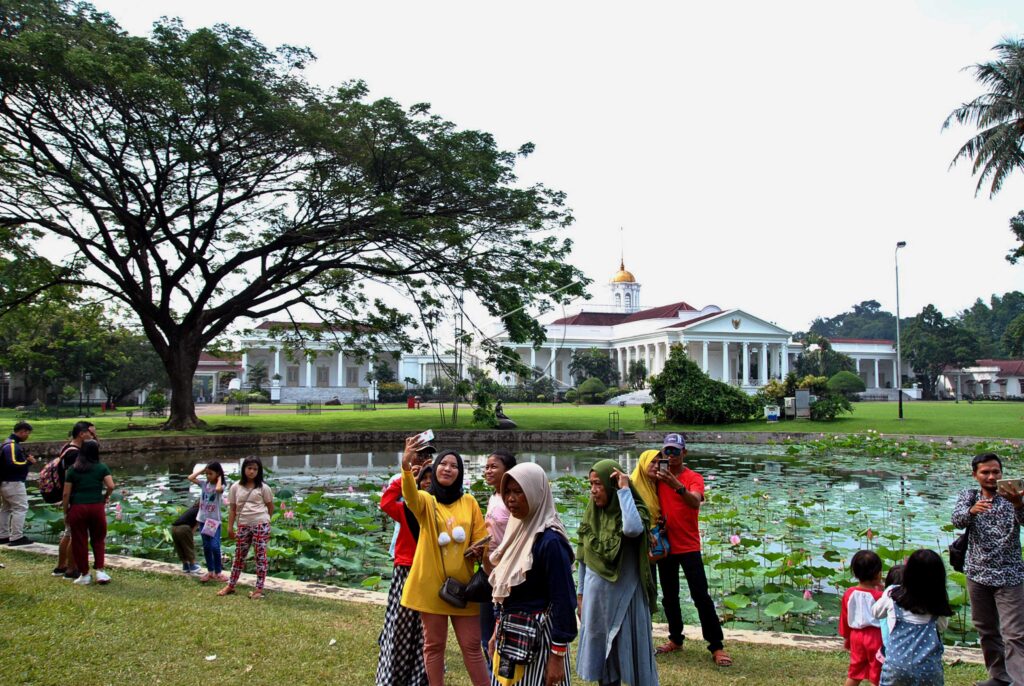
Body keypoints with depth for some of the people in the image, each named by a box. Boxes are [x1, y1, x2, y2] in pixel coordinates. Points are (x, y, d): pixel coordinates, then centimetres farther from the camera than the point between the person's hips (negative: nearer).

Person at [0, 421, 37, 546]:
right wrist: (28, 462, -16)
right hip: (13, 483, -11)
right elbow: (13, 463, -27)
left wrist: (26, 458, 5)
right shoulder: (12, 445, -18)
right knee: (20, 508, -7)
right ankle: (16, 537, -8)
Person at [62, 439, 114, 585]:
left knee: (79, 542, 9)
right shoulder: (102, 468, 3)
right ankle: (100, 571, 5)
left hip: (77, 508, 0)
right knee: (98, 540, 15)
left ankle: (84, 575, 15)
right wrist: (106, 497, 11)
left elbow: (66, 493, 2)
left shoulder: (72, 469, 5)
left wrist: (65, 512, 10)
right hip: (97, 507, 0)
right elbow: (111, 486, -9)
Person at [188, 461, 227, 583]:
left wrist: (219, 478, -17)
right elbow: (190, 478, -3)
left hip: (214, 520, -5)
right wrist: (202, 470, -1)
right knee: (206, 547, 11)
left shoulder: (220, 486, -11)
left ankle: (218, 572, 4)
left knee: (215, 547, -10)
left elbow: (218, 489, -34)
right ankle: (210, 571, 21)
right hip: (203, 519, 5)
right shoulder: (204, 483, 4)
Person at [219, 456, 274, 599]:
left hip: (260, 525, -2)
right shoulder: (235, 487, 5)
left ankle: (259, 589, 4)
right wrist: (230, 527, 4)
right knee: (239, 556, 12)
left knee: (260, 556, 0)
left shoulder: (263, 488, -1)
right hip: (243, 525, 3)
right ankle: (230, 586, 23)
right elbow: (232, 509, 8)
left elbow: (270, 506, 8)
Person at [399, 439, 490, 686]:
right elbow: (410, 495, -26)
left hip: (462, 583, 1)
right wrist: (406, 467, -47)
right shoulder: (426, 500, -1)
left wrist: (477, 548, -15)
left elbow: (480, 538, 11)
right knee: (434, 644, 8)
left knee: (472, 645, 4)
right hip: (430, 583, -1)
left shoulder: (469, 502, 7)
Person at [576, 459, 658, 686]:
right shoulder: (592, 513, 3)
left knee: (629, 651, 1)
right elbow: (584, 557, 10)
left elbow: (632, 529, -38)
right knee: (600, 650, 12)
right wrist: (580, 593, 12)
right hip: (596, 594, 5)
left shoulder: (636, 510, -13)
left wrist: (624, 490, -29)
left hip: (624, 595, -5)